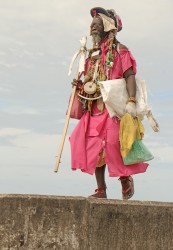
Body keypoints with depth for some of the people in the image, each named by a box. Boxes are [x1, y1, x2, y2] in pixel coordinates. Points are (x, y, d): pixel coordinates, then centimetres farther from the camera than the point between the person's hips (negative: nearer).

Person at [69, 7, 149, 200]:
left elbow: (130, 76, -11)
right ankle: (101, 189, 6)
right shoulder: (92, 55, 20)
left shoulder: (119, 50, 0)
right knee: (95, 147, 0)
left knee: (114, 144, -15)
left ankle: (126, 179, 8)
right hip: (94, 108, 6)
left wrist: (131, 101, -22)